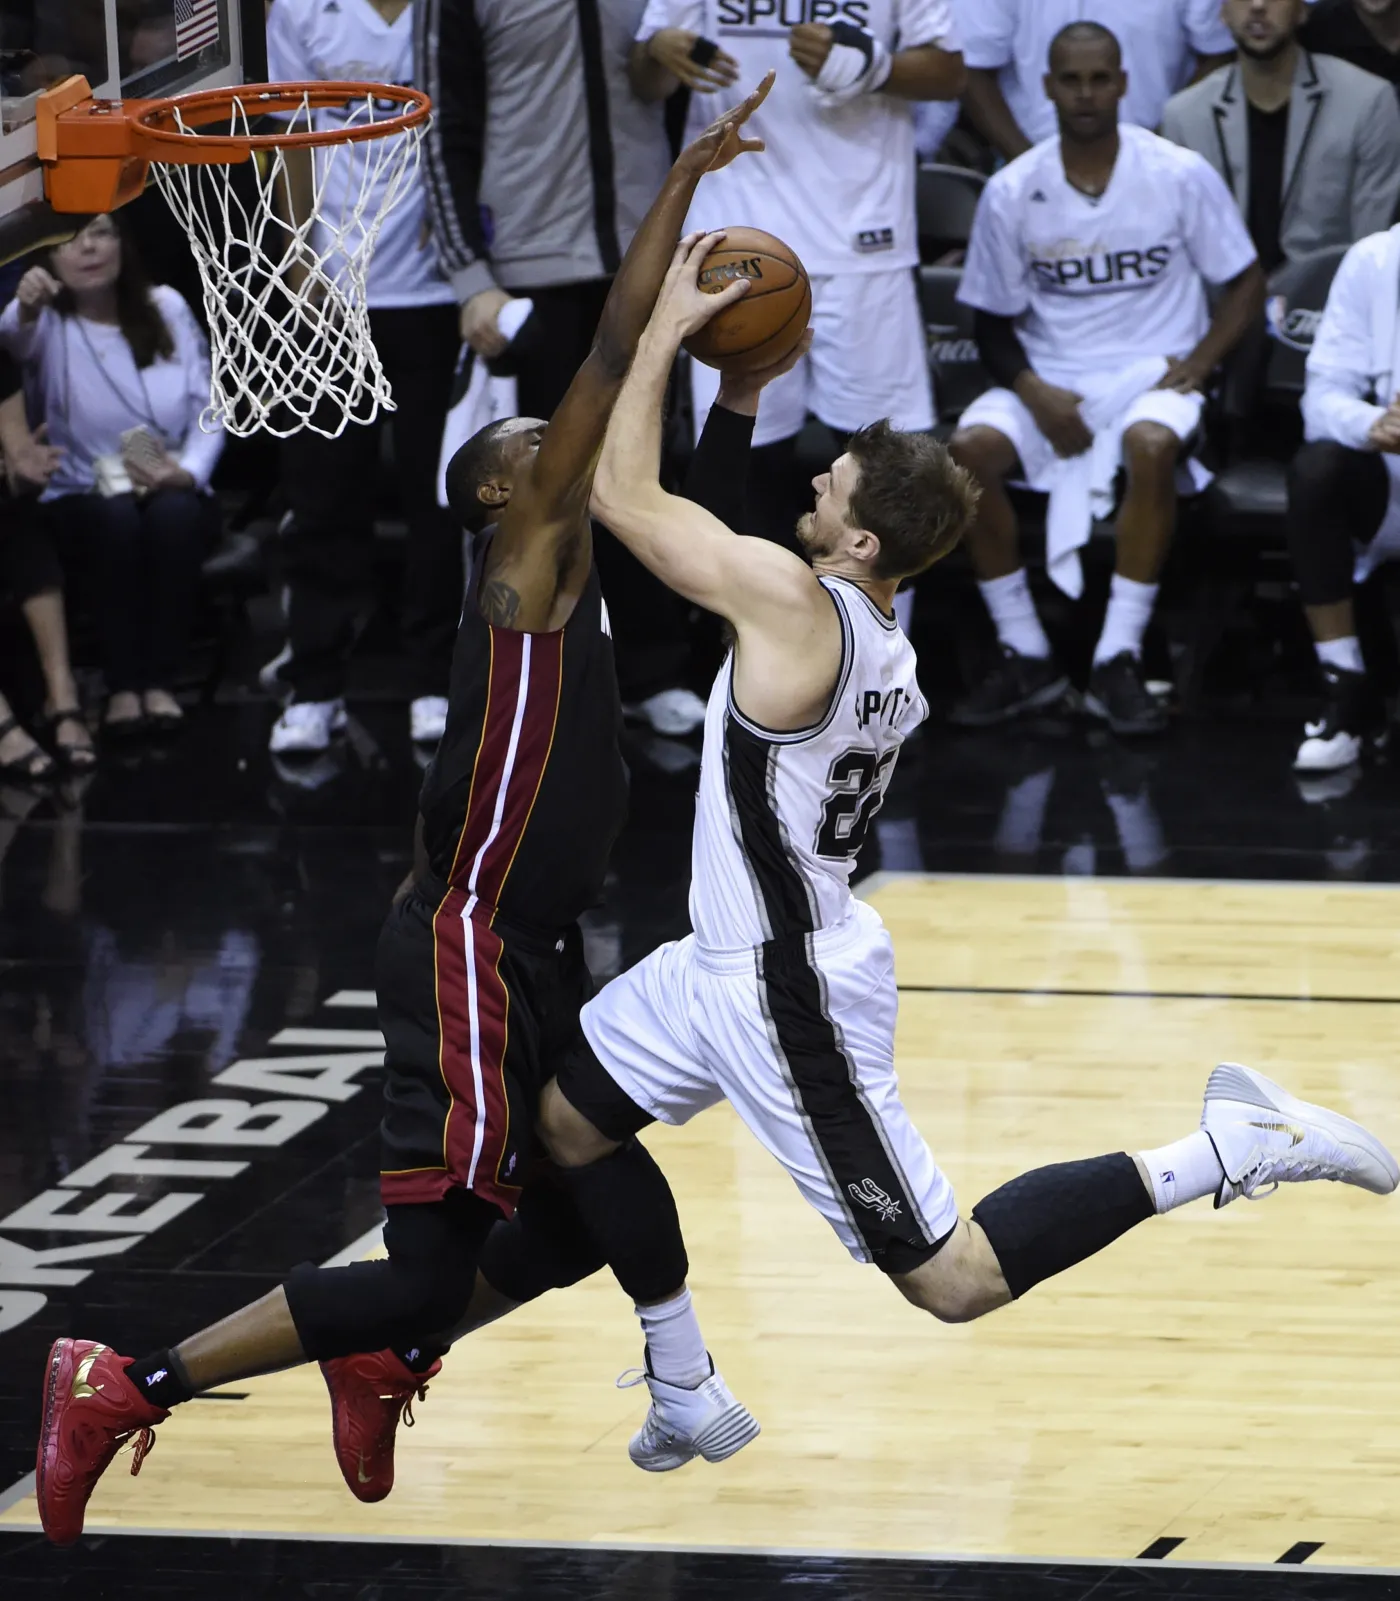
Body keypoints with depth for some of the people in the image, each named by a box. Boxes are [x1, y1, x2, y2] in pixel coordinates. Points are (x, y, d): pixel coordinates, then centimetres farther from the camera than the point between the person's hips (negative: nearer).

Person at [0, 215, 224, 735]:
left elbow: (207, 409, 2)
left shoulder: (166, 308, 4)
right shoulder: (49, 323, -3)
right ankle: (123, 684, -29)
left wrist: (189, 472, -18)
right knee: (116, 516, -34)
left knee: (172, 514, -33)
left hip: (173, 492, 1)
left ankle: (160, 680, -28)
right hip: (82, 501, -1)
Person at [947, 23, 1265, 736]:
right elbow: (993, 320, 6)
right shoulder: (1011, 192, -1)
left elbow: (1245, 282, 4)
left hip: (1153, 374, -2)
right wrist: (1032, 392, -13)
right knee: (970, 448, -28)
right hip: (1050, 381, 2)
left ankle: (1118, 659, -29)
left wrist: (1195, 364, -12)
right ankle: (1026, 656, -17)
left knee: (1151, 446, -37)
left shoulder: (1180, 176, -5)